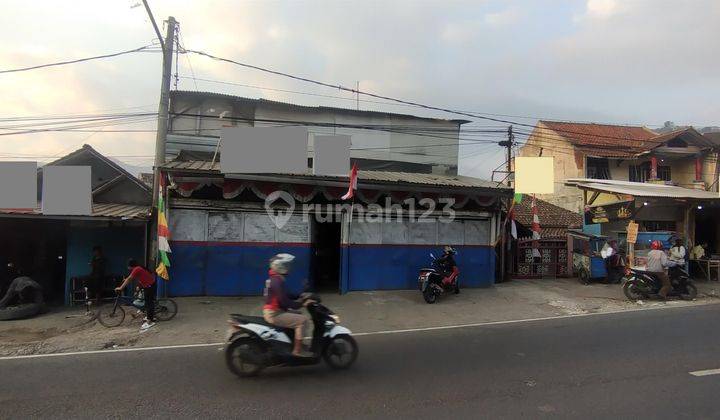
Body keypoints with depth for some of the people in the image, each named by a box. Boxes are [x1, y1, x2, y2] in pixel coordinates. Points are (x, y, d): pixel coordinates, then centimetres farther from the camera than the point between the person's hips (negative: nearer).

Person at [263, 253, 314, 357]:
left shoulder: (274, 278, 12)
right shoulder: (277, 281, -21)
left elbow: (286, 296, 20)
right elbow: (284, 301, -25)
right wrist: (302, 304, -20)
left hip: (273, 311, 11)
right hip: (274, 314, -11)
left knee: (299, 315, 22)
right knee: (302, 320, -15)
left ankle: (300, 343, 25)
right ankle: (297, 350, -10)